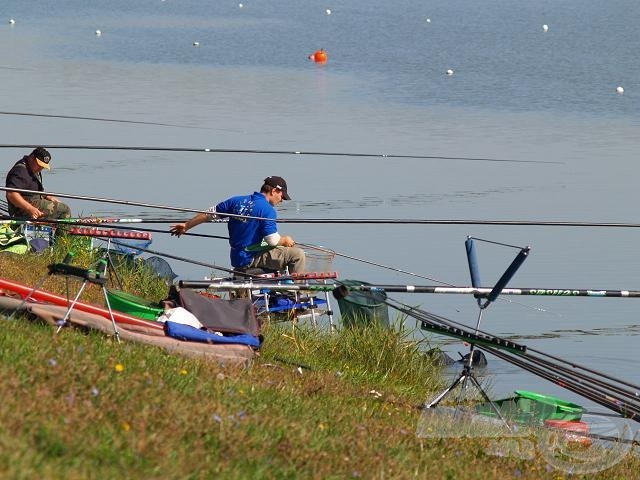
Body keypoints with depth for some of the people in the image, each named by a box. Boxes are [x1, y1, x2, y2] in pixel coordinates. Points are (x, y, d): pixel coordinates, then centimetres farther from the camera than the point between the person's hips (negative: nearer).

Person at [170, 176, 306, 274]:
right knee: (298, 254, -12)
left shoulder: (237, 200, 7)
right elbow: (273, 240, -20)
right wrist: (286, 240, 2)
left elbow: (210, 214, 13)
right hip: (250, 259, -8)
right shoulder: (267, 210, -15)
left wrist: (186, 226, 24)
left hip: (236, 259, 8)